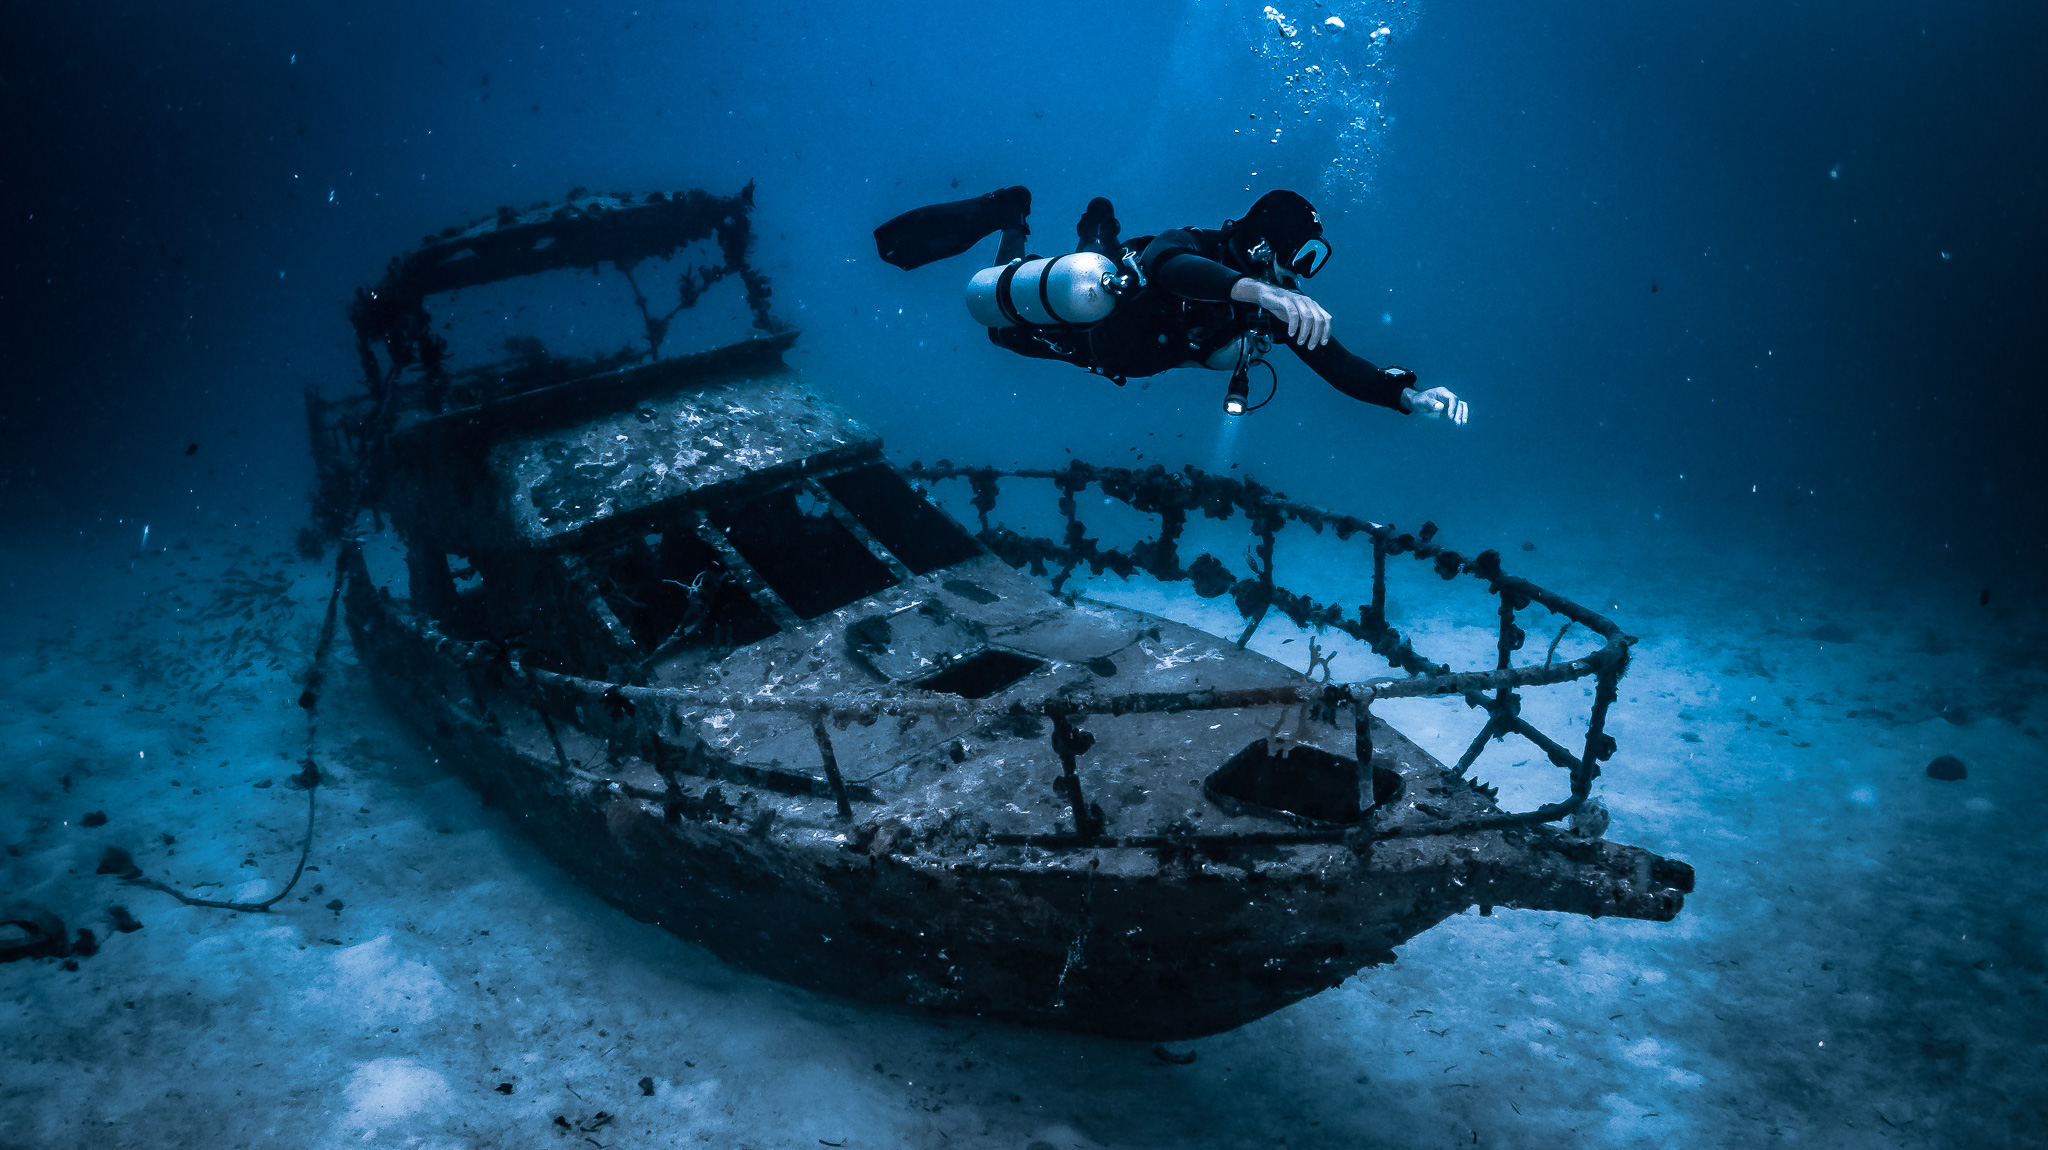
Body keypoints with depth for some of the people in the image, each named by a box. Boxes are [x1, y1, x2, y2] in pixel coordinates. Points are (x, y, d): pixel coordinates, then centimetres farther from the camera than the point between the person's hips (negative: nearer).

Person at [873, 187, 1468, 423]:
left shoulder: (1283, 309, -26)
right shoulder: (1198, 248, -44)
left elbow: (1341, 368, -25)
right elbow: (1166, 262, -69)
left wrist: (1410, 395, -43)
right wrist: (1253, 288, -86)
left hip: (1121, 353, 6)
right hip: (1083, 315, -6)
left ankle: (1099, 238, 51)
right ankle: (1010, 218, 32)